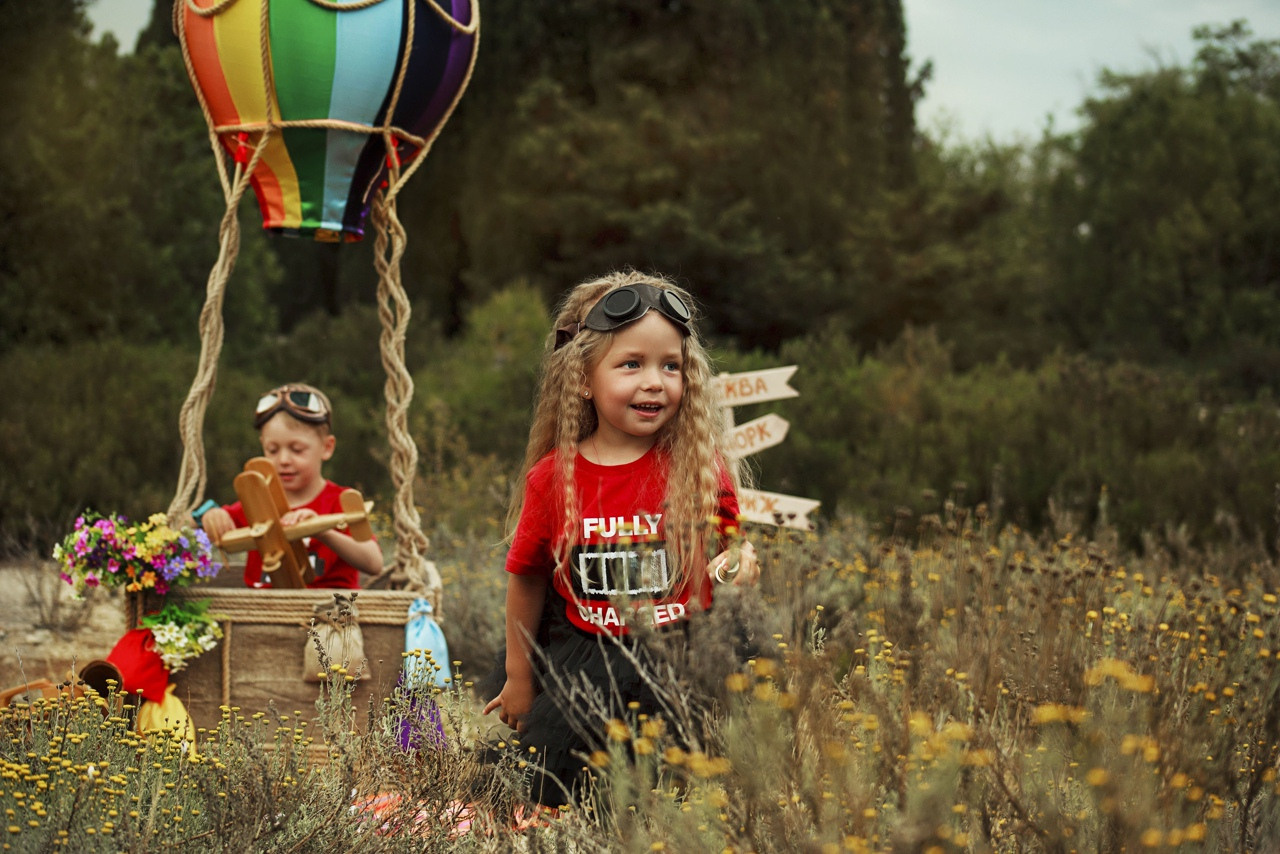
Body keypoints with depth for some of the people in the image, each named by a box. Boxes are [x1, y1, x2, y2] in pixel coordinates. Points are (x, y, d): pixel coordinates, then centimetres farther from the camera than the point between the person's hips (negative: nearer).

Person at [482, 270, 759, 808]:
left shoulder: (700, 467, -5)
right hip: (585, 656, 1)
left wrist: (742, 565, -15)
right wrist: (519, 679, 16)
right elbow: (527, 578, 9)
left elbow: (733, 547, 10)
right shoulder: (553, 478, -4)